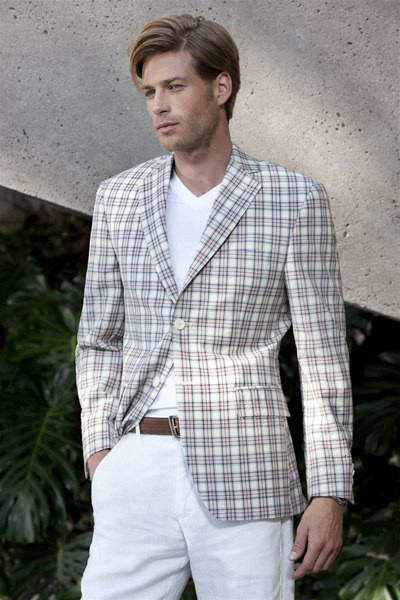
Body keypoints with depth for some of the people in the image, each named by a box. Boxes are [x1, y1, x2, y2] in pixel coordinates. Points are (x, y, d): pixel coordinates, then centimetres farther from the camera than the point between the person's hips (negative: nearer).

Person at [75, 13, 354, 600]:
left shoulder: (295, 200, -1)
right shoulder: (119, 198, 10)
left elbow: (323, 354, -1)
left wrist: (330, 492, -5)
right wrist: (98, 448, 3)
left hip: (244, 479, -3)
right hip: (136, 474, 3)